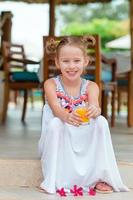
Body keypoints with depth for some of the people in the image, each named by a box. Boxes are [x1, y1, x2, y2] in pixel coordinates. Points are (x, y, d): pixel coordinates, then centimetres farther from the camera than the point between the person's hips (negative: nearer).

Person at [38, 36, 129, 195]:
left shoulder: (90, 86, -3)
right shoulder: (51, 84, -7)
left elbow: (94, 105, -23)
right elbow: (56, 108, -25)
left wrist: (95, 110, -50)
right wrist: (66, 117, -50)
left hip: (84, 140, 2)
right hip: (58, 142, -2)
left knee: (101, 122, -23)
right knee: (55, 124, -32)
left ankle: (99, 178, -17)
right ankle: (55, 180, -25)